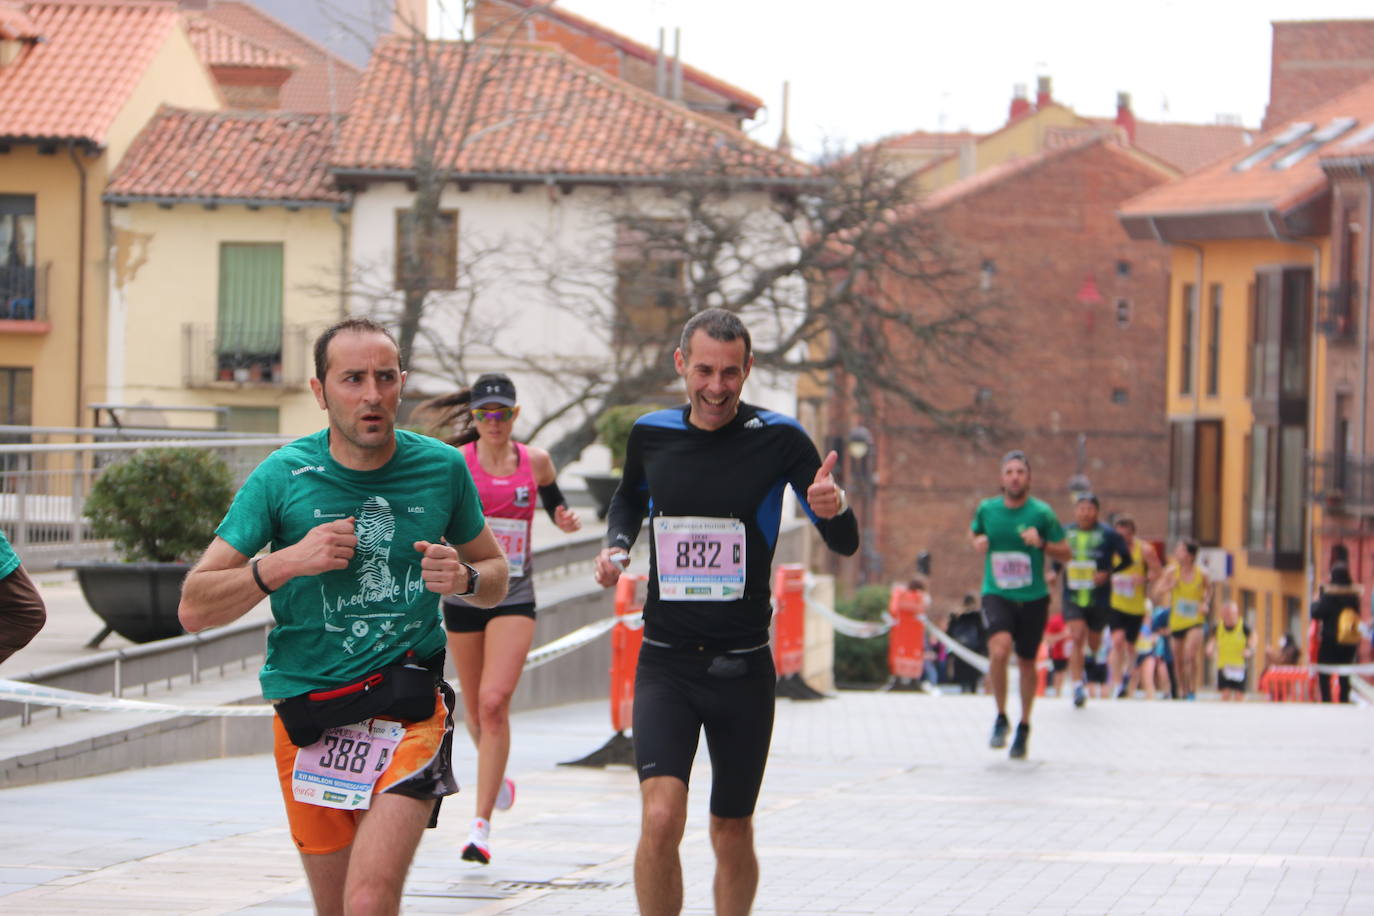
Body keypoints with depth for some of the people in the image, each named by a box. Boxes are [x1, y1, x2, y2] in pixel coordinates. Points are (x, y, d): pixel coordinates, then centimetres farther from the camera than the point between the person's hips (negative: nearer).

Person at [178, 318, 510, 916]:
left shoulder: (442, 468, 2)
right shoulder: (282, 477, -3)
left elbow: (496, 577, 18)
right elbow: (194, 608, -4)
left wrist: (464, 578, -6)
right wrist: (285, 563, -19)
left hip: (410, 707, -1)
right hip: (308, 710, 1)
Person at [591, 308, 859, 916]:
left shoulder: (778, 438, -6)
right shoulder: (650, 433, 2)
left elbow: (845, 544, -4)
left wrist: (834, 508, -27)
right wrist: (615, 546, 4)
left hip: (743, 666, -1)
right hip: (665, 661, 1)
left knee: (732, 834, 9)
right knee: (661, 819, -18)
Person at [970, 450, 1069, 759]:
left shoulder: (1042, 513, -5)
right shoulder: (987, 509, 1)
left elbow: (1065, 553, 1)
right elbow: (973, 532, 21)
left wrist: (1042, 543, -18)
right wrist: (977, 542, -2)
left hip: (1033, 598, 0)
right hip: (996, 595, 0)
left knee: (1026, 662, 10)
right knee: (999, 649, -25)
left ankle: (1024, 726, 33)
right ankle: (1001, 719, -7)